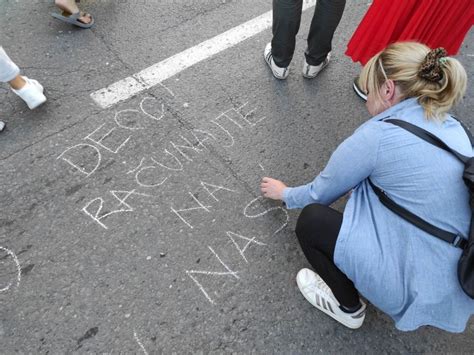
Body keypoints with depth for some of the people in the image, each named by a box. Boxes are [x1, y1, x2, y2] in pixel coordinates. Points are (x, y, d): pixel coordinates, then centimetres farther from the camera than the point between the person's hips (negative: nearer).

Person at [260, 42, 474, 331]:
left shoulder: (379, 135, -19)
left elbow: (320, 193, -4)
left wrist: (285, 194, 16)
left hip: (426, 290, -8)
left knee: (311, 219, -3)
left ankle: (348, 307, 20)